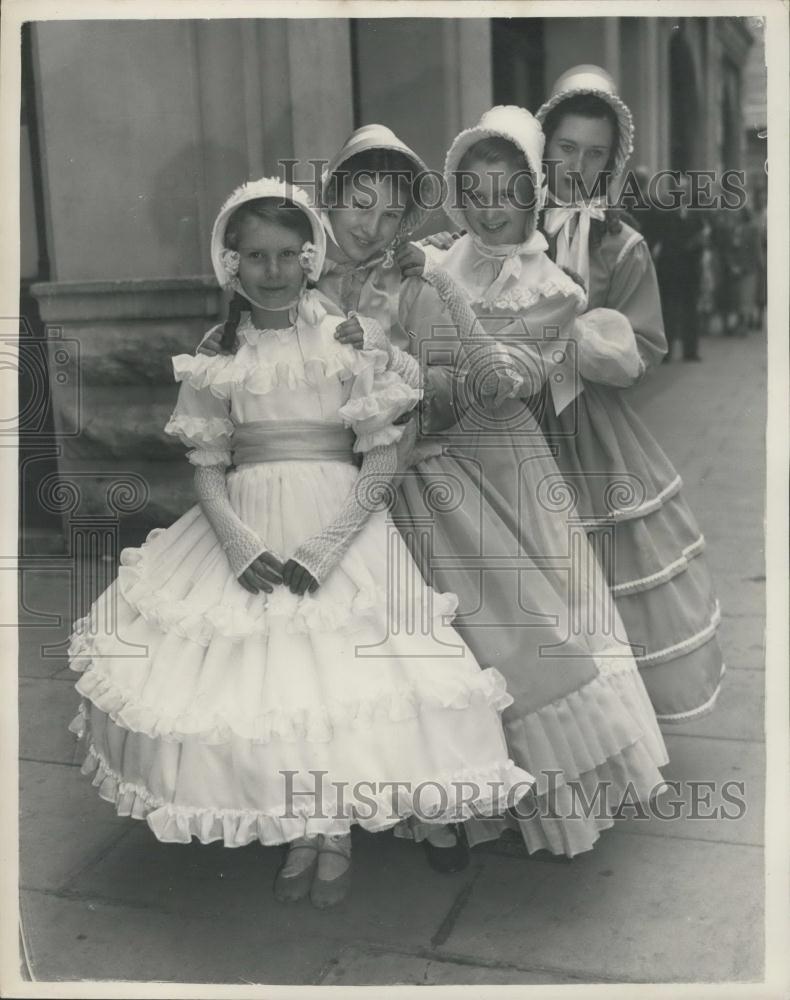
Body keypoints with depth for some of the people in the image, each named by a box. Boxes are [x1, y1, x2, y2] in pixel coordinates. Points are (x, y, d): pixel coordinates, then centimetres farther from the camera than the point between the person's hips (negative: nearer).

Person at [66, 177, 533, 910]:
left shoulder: (351, 339, 0)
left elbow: (382, 459, -4)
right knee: (251, 674, -3)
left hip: (342, 524, -2)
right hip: (244, 530, 2)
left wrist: (324, 546, -14)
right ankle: (297, 830, 19)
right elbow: (206, 467, 5)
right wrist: (237, 541, -14)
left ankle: (336, 831, 14)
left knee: (339, 673, -10)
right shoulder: (220, 355, 7)